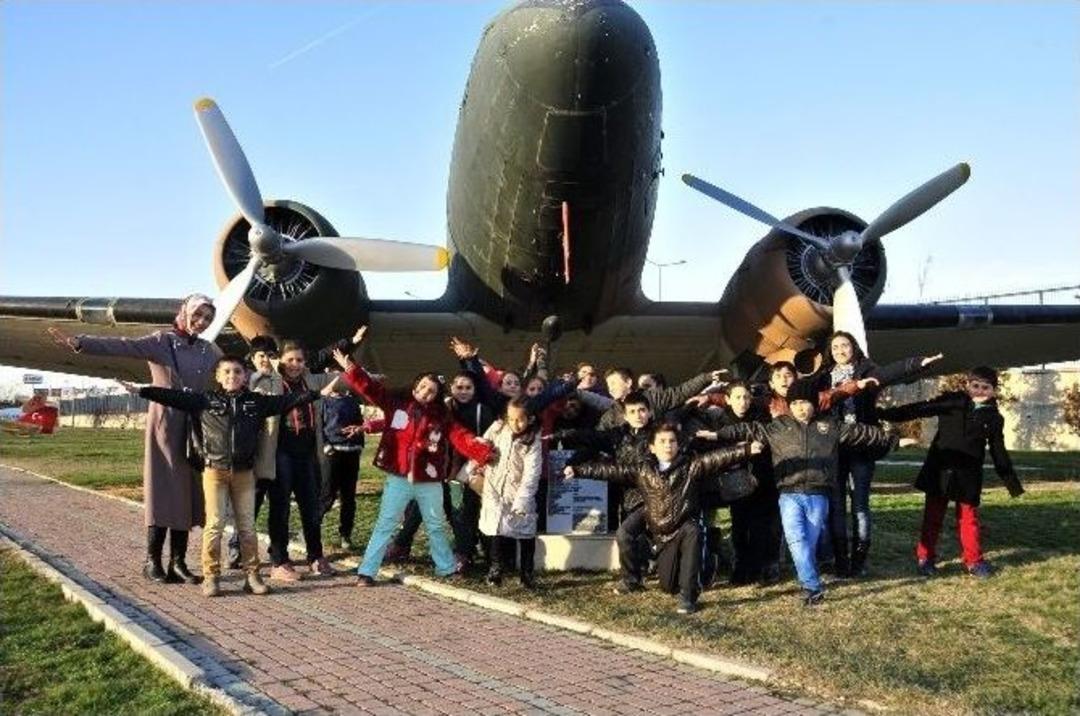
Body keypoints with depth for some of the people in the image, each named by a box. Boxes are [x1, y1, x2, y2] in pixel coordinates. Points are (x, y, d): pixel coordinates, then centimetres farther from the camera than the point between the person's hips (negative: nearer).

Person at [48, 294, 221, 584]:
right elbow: (123, 346, -16)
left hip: (196, 430, 4)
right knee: (163, 492, -3)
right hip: (165, 426, -4)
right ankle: (152, 561, 5)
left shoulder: (210, 351, 11)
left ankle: (178, 562, 11)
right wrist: (79, 342, -30)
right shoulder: (161, 341, -4)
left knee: (187, 494, 4)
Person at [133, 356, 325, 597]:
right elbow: (174, 396, -4)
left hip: (244, 472, 2)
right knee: (214, 525, -1)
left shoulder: (257, 402, 6)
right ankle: (211, 576, 8)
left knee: (247, 525, 6)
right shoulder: (205, 401, 2)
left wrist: (315, 393, -1)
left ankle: (252, 575, 14)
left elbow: (287, 401, 5)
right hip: (215, 470, -2)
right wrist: (143, 391, -12)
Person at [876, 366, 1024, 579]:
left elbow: (999, 453, 14)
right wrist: (886, 414, -17)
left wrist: (1012, 483, 14)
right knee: (933, 515, 6)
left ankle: (974, 561, 18)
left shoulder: (994, 418, 7)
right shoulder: (951, 402, 0)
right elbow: (920, 409, -7)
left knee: (968, 517, 6)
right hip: (939, 471, -1)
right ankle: (925, 558, 16)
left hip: (968, 476, 1)